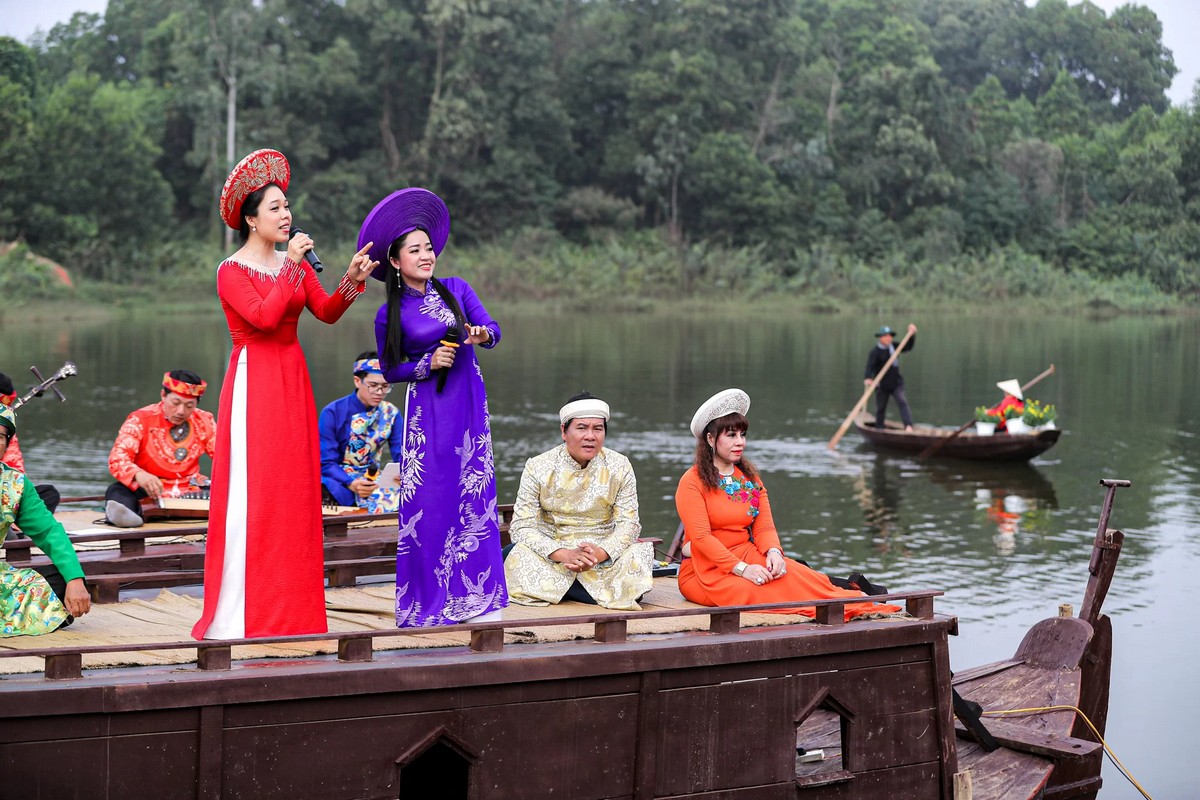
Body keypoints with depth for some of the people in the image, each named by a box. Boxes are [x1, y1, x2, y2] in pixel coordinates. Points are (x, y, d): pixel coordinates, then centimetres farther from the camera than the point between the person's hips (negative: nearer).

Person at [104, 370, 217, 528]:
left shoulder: (204, 422, 6)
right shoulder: (141, 420, -7)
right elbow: (117, 458, -19)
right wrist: (138, 474, -43)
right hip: (148, 492, -4)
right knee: (118, 490, -34)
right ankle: (122, 513, -63)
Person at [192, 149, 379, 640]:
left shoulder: (295, 265, 12)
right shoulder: (231, 272, -6)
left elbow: (326, 313, 0)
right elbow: (264, 317, -21)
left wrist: (352, 281, -16)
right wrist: (290, 267, -18)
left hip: (292, 382, 6)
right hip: (253, 382, -6)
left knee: (295, 489, 6)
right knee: (252, 491, -8)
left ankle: (291, 607, 12)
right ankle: (244, 612, -4)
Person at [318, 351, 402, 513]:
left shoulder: (390, 413, 3)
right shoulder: (332, 413, -8)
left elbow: (401, 455, 0)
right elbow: (326, 462, -9)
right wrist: (351, 484, -30)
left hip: (372, 480, 4)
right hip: (338, 479, -4)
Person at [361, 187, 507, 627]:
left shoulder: (456, 289, 5)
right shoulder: (390, 314, -1)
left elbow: (492, 330, 0)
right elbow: (390, 370, 5)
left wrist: (481, 334, -22)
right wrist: (427, 364, -11)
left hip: (469, 403, 3)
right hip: (427, 411, -2)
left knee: (474, 495, 1)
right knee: (427, 500, -5)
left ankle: (476, 597, 8)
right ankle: (429, 600, 5)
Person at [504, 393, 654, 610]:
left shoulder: (619, 467, 0)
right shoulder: (538, 468, -5)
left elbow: (628, 524, -5)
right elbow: (521, 527, -11)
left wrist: (599, 553, -27)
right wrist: (564, 554, -27)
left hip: (603, 556, 2)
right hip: (551, 554, -1)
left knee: (640, 555, -28)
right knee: (520, 554, -32)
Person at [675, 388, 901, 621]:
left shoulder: (750, 478, 14)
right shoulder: (692, 482, -7)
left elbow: (764, 527, 5)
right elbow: (701, 537, -16)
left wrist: (773, 552, -19)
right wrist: (742, 569, -26)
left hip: (746, 556, 6)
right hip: (706, 572, -6)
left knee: (788, 572, -26)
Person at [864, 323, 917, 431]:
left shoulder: (893, 347, 7)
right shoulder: (875, 352, -12)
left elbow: (908, 347, 8)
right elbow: (870, 366, -25)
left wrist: (912, 334, -9)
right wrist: (867, 378, -44)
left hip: (896, 383, 3)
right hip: (882, 386, -3)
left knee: (903, 402, -16)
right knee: (880, 408, 8)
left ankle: (908, 426, -27)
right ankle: (879, 429, 25)